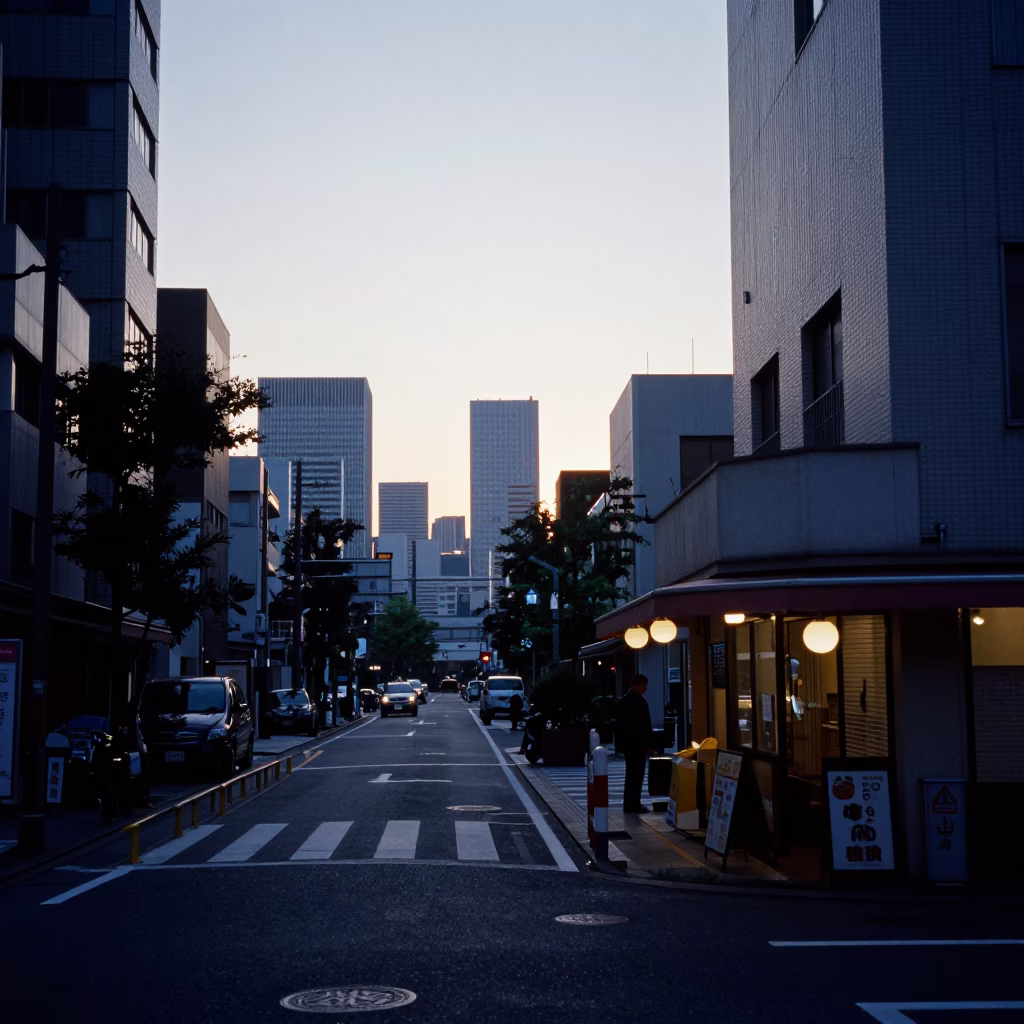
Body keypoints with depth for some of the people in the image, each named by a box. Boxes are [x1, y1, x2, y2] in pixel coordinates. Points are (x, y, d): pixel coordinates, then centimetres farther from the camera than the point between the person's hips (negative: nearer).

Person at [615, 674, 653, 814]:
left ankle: (629, 804, 17)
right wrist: (648, 744, -13)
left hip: (626, 743, 9)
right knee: (636, 775, -5)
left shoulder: (624, 699, 13)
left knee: (631, 774, 14)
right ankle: (633, 805, -4)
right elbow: (644, 725, -17)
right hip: (637, 744, -9)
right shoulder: (639, 701, -16)